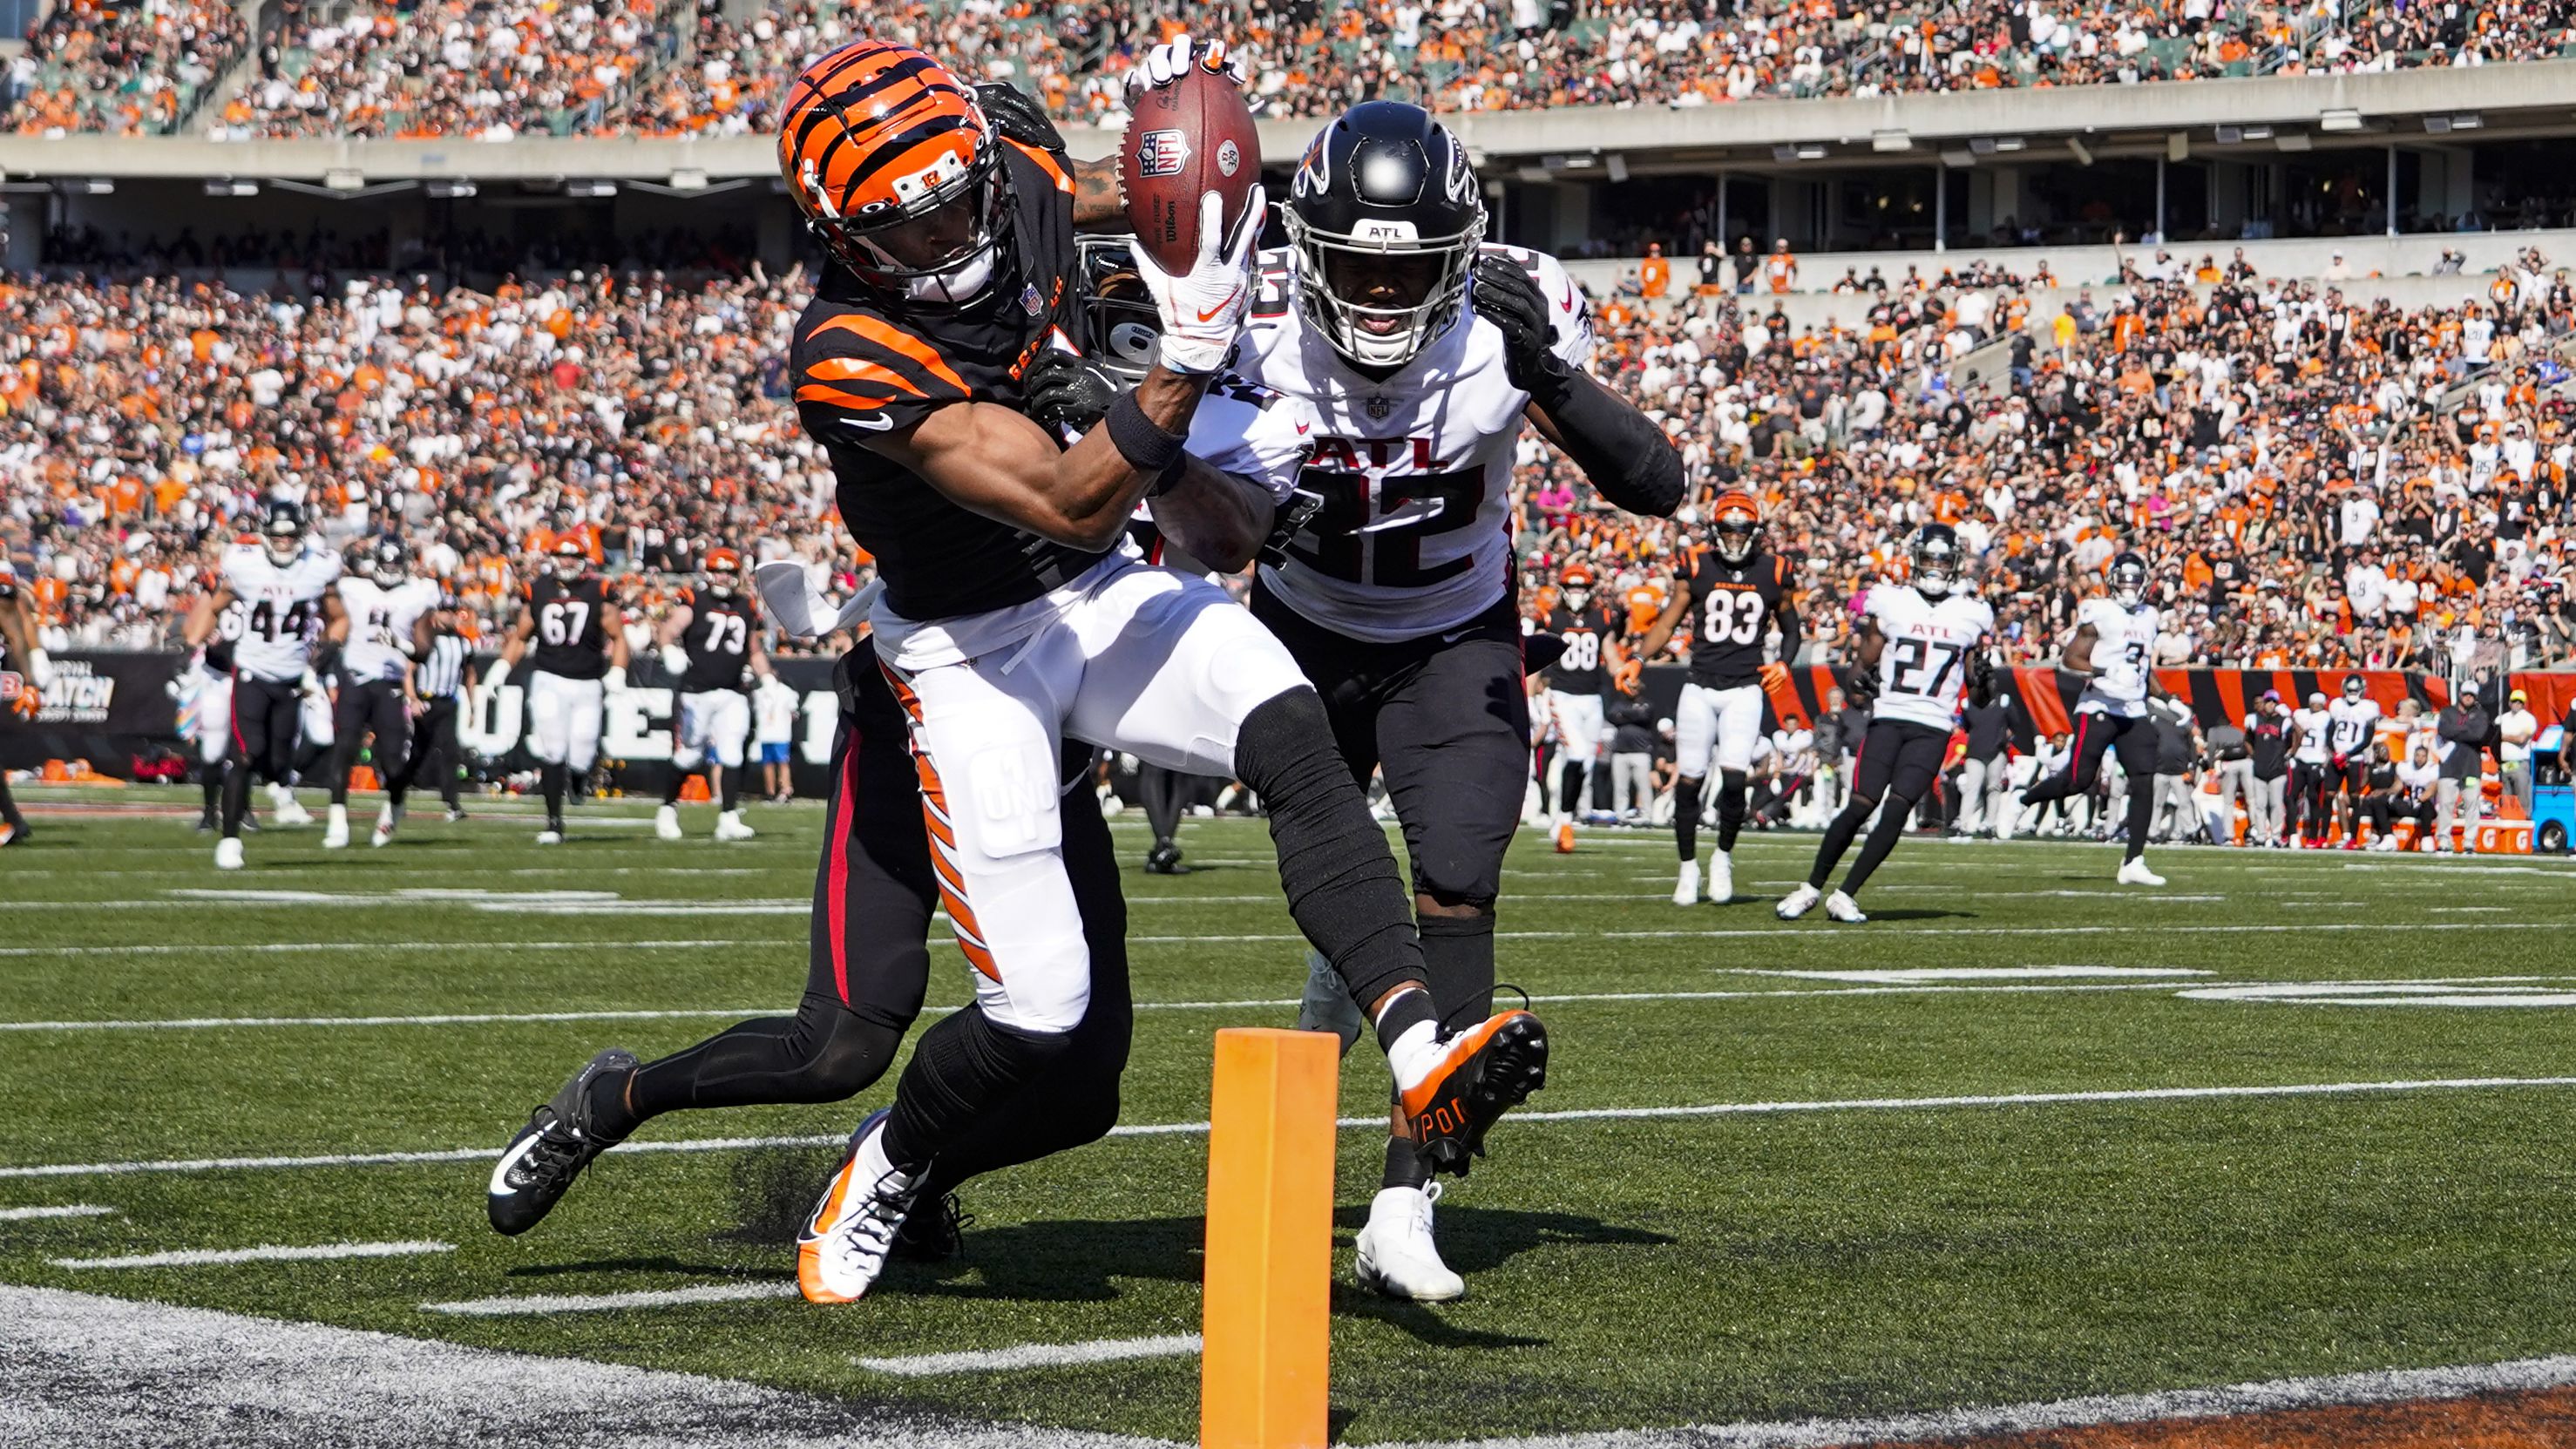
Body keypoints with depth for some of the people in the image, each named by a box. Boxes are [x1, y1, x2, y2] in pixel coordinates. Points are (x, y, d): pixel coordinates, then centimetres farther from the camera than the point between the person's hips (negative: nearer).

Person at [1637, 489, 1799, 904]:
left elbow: (1790, 628, 17)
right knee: (1689, 780, 1)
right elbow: (1667, 623, 5)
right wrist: (1637, 660, -9)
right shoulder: (1697, 569, 2)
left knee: (1733, 777, -15)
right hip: (1700, 688, 1)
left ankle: (1723, 857, 7)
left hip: (1745, 689, -1)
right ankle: (1688, 867, 16)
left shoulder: (1773, 572, 4)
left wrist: (1783, 664, -1)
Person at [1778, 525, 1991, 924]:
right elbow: (1865, 666, 10)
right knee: (1861, 807, -9)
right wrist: (1861, 675, -12)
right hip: (1889, 718, -1)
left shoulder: (1971, 614, 7)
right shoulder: (1890, 602, 4)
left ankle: (1845, 896, -5)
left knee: (1897, 811, -13)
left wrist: (1983, 680, -8)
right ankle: (1812, 888, 6)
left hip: (1933, 728, 1)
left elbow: (1977, 696, 14)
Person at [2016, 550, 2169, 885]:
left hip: (2134, 711, 6)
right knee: (2079, 780, -6)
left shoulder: (2148, 617, 15)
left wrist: (2166, 699, 18)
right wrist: (2101, 672, -23)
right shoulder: (2099, 613, -7)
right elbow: (2070, 659, -9)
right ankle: (2021, 801, 22)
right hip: (2099, 708, -6)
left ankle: (2133, 863, -6)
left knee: (2144, 783, -7)